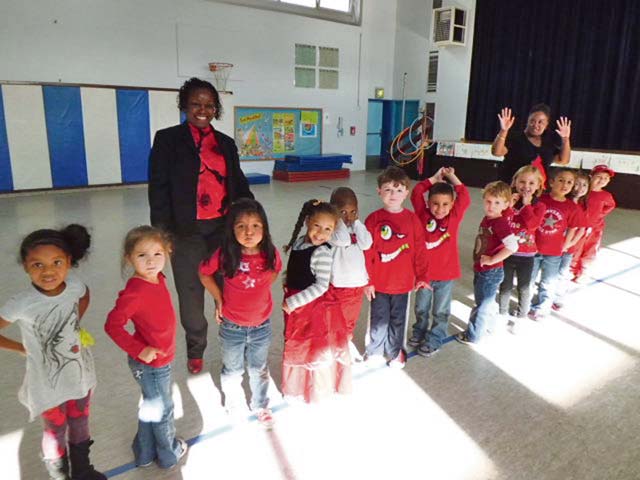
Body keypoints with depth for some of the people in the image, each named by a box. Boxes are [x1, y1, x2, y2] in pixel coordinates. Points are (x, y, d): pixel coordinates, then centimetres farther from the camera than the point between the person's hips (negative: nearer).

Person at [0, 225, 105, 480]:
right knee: (56, 431, 19)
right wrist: (22, 348, -9)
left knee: (80, 424, 25)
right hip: (48, 383, -4)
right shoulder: (21, 305, -28)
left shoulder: (75, 286, -16)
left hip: (80, 373, 4)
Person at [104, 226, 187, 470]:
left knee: (151, 407, 26)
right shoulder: (134, 292, -30)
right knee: (163, 409, 16)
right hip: (151, 364, -8)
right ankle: (169, 452, 43)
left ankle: (145, 454, 49)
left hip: (160, 360, 8)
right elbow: (112, 325, -28)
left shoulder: (158, 279, -6)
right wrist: (138, 350, -28)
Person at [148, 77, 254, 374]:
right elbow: (158, 188, -4)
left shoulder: (225, 143, 12)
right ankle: (195, 350, 29)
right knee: (191, 291, 9)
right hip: (187, 231, -2)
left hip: (224, 228, 3)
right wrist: (162, 231, -11)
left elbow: (239, 185, 13)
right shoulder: (168, 140, 1)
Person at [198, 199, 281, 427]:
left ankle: (261, 406, 49)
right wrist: (219, 299, -6)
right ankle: (233, 404, 50)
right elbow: (204, 273, -5)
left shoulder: (270, 254, -17)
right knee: (232, 370, 22)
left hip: (262, 325, 2)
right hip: (232, 326, -1)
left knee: (259, 369, 24)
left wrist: (258, 294, -1)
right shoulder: (225, 255, -23)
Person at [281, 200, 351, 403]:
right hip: (293, 304, 8)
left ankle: (313, 390, 34)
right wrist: (287, 284, -1)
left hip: (312, 308, -7)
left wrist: (293, 302, -23)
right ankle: (296, 386, 46)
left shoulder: (322, 253, -23)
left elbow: (321, 286, -25)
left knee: (313, 350, 11)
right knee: (295, 347, 23)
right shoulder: (298, 242, 0)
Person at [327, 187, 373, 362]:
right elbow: (342, 240, -34)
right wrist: (339, 220, -21)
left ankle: (348, 343, 46)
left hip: (358, 283, 6)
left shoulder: (357, 227, 2)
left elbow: (366, 244, -14)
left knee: (351, 319, 24)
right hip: (338, 284, -6)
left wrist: (356, 221, -11)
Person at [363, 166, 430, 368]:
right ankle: (375, 350, 34)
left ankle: (395, 351, 37)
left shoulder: (412, 219, -5)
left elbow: (420, 250, -1)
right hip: (379, 282, -1)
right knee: (379, 319, 13)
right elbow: (367, 253, -7)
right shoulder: (373, 219, -10)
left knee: (398, 319, 17)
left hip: (403, 282, 1)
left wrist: (421, 276, 1)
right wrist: (367, 281, -6)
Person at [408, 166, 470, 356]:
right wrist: (435, 178, -9)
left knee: (441, 311, 15)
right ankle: (420, 330, 43)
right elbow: (416, 193, -15)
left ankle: (434, 338, 32)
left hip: (446, 273, -1)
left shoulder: (454, 218, -9)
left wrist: (452, 178, -11)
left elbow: (465, 198, -19)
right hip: (424, 272, 1)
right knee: (421, 308, 21)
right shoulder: (424, 215, -9)